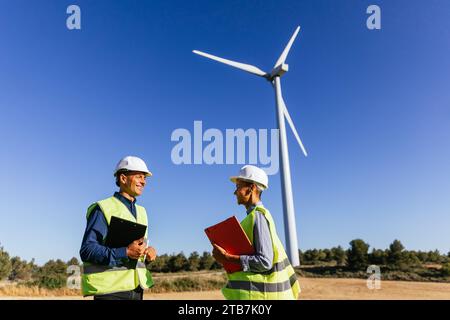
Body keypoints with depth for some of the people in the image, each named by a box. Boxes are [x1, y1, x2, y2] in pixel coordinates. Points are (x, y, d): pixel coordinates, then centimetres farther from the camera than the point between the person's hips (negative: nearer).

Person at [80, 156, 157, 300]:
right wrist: (125, 252, -27)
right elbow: (87, 250, -16)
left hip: (136, 290, 7)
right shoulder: (102, 209, -8)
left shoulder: (141, 211, 15)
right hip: (110, 291, -7)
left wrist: (149, 252, -2)